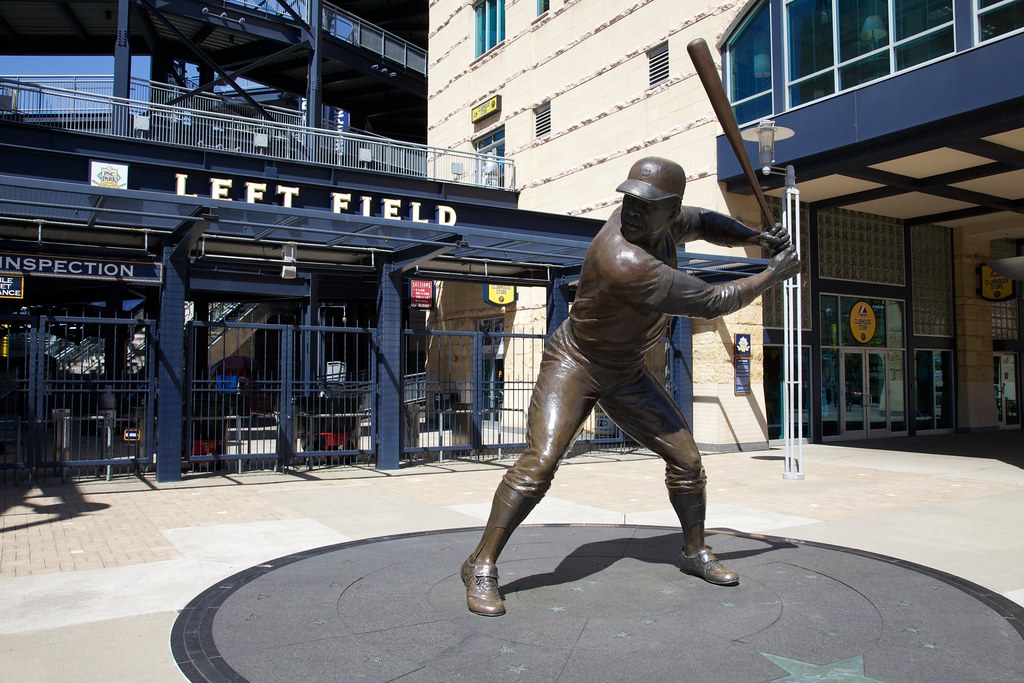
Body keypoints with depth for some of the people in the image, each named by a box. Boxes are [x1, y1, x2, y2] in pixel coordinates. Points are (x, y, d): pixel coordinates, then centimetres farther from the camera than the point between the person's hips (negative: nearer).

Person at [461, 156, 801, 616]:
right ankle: (481, 567, -9)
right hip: (574, 364, -8)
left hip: (627, 373, 8)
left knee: (686, 458, 9)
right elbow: (711, 303, -28)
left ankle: (695, 553, 31)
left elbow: (705, 223, 14)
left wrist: (758, 238, -2)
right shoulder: (623, 261, -36)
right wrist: (773, 275, -15)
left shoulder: (665, 223, -11)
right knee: (538, 463, -24)